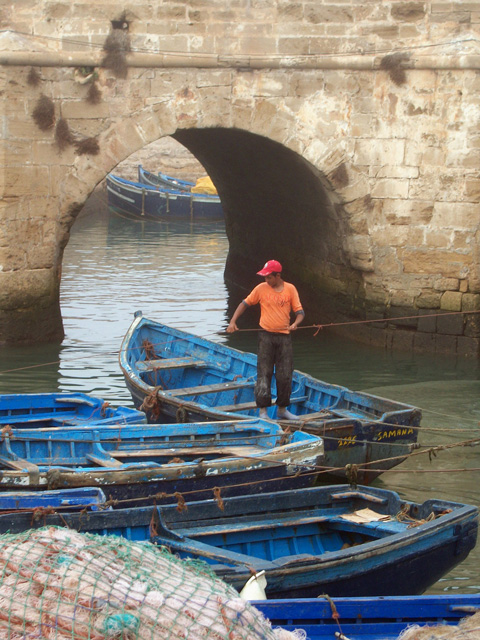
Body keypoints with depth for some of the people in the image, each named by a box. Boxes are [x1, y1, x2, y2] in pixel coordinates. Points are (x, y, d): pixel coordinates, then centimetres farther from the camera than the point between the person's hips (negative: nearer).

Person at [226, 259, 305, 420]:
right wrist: (233, 321, -2)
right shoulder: (261, 288, 1)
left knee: (285, 375, 5)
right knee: (264, 373, -4)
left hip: (284, 336, 1)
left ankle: (282, 409, 18)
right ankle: (263, 410, 0)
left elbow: (299, 311, 4)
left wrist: (295, 323, -17)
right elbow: (244, 304, 8)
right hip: (266, 335, -1)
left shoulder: (290, 289, 2)